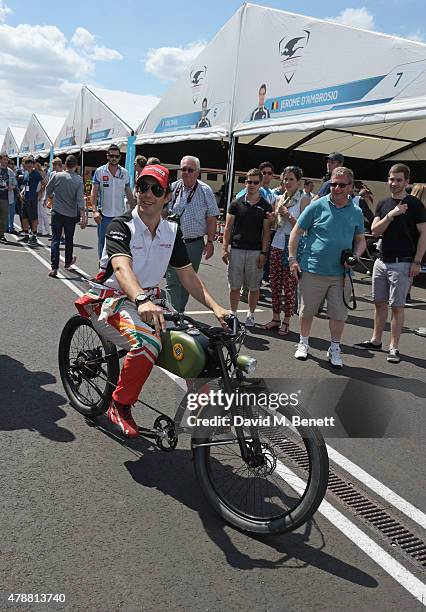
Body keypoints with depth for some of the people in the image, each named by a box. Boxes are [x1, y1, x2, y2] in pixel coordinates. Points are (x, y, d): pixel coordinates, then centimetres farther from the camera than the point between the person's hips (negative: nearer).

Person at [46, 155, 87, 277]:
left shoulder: (56, 176, -6)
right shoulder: (78, 180, -9)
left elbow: (48, 191, 5)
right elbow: (80, 199, -14)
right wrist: (83, 217, -13)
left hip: (57, 212, 0)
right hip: (71, 214, 1)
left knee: (55, 240, 1)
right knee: (69, 239, 18)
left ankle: (54, 268, -8)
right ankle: (68, 262, 35)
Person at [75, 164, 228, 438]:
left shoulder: (172, 230, 6)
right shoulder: (121, 226, -12)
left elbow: (188, 275, 4)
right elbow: (121, 268, -31)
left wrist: (216, 307, -11)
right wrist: (142, 300, -52)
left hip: (151, 302, 6)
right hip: (113, 301, -5)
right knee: (148, 342, -36)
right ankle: (119, 407, -12)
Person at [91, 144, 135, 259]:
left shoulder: (125, 173, 5)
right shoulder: (99, 171, 0)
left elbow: (129, 194, 11)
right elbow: (94, 192, -3)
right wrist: (95, 210, -15)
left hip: (120, 215, 2)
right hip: (104, 215, -2)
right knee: (103, 243, 5)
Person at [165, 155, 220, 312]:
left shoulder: (205, 191, 0)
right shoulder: (173, 188, 2)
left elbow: (212, 218, 0)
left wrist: (210, 242, -5)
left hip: (195, 243, 1)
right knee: (173, 282, -8)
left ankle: (180, 312, 28)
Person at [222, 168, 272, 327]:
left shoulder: (265, 206, 3)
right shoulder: (236, 203, 5)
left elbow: (266, 231, 3)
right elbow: (228, 227, 5)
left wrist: (263, 253, -5)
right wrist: (225, 248, -2)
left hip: (255, 252, 0)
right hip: (236, 250, 1)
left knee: (254, 287, 7)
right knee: (234, 286, 6)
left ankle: (251, 315, 22)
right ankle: (233, 314, 18)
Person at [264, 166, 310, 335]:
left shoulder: (303, 199, -5)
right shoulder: (280, 199, 13)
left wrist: (287, 215, -16)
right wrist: (273, 217, 0)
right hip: (278, 244, 6)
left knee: (289, 285, -1)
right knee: (275, 282, 8)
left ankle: (286, 321, 9)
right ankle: (276, 318, 20)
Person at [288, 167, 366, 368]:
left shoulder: (356, 212, 7)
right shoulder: (317, 206, -3)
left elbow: (360, 239, 17)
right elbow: (296, 232, 0)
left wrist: (356, 256, -4)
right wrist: (292, 259, -5)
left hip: (341, 273, 2)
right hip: (312, 270, -2)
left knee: (339, 313, 7)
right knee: (307, 311, 10)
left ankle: (335, 349, 25)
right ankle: (303, 343, 30)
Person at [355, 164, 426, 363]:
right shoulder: (383, 204, 10)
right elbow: (375, 231, 0)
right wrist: (391, 215, -16)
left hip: (402, 263, -5)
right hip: (381, 261, 5)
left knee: (396, 306, -1)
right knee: (379, 302, 12)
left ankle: (394, 347, 7)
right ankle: (376, 340, 23)